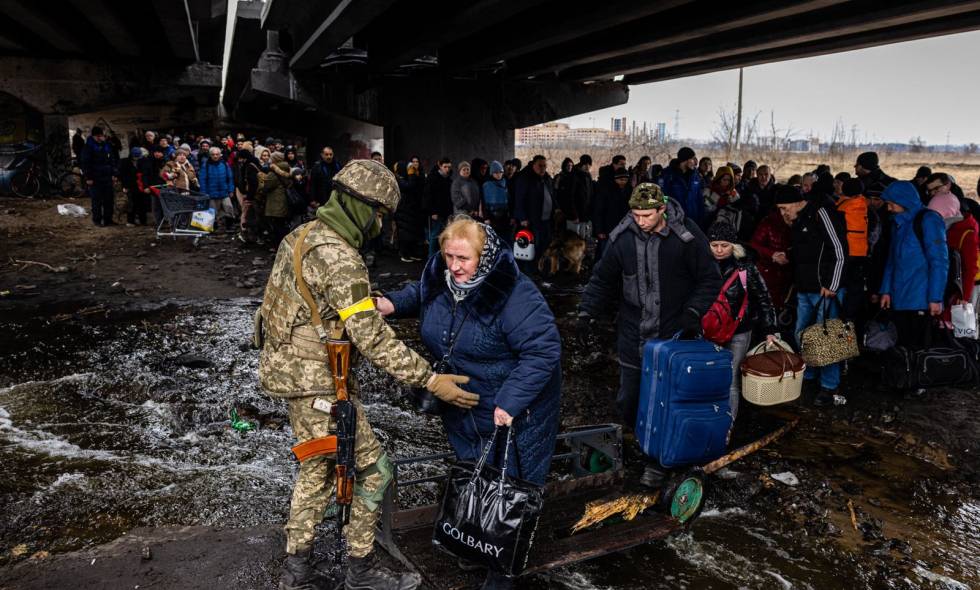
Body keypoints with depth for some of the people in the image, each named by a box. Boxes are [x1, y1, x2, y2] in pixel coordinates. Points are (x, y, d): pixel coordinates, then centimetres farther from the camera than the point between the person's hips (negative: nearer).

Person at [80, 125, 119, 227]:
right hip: (95, 179, -5)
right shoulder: (88, 146, -7)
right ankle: (97, 220, 9)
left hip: (107, 177, 5)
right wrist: (88, 177, -13)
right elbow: (85, 163, -9)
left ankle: (108, 219, 16)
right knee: (97, 200, 0)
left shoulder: (107, 145, 10)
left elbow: (112, 160, 18)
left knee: (109, 199, 7)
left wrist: (113, 173, 11)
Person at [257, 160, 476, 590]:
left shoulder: (302, 236, 7)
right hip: (317, 381, -10)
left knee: (317, 469, 20)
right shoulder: (340, 259, -23)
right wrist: (430, 380, -23)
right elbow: (373, 340, -26)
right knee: (371, 470, 4)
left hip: (289, 366, 10)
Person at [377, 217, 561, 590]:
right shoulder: (438, 278, -7)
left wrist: (510, 402, -32)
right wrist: (393, 304, -4)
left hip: (512, 411, -7)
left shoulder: (514, 294, -30)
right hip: (462, 410, 7)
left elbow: (543, 350, -30)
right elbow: (418, 295, 17)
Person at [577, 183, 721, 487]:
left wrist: (694, 312, -15)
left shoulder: (687, 235, -12)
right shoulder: (622, 237, -4)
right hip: (633, 334, 3)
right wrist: (587, 312, -4)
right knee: (628, 400, 11)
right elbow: (602, 279, 6)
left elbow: (710, 280, -2)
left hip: (673, 335, -3)